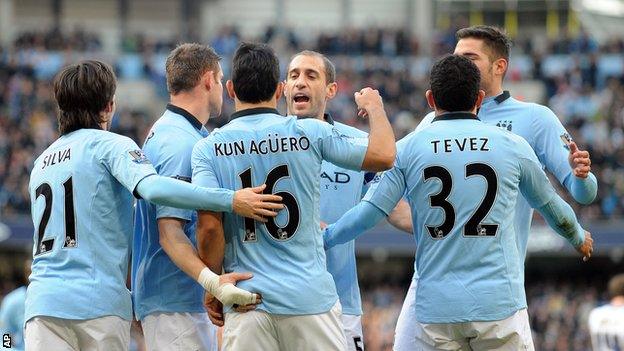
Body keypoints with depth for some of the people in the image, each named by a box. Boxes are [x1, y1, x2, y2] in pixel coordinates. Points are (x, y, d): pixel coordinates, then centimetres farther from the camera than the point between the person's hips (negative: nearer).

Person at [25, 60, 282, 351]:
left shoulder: (40, 163, 22)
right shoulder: (109, 145, 2)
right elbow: (153, 188, -19)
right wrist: (232, 200, -18)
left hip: (41, 302, 4)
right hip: (99, 305, -4)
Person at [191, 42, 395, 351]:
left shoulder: (208, 148, 0)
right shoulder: (309, 132, 0)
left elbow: (209, 226, -9)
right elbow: (384, 155, 6)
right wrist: (374, 108, 25)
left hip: (246, 300, 0)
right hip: (311, 298, 0)